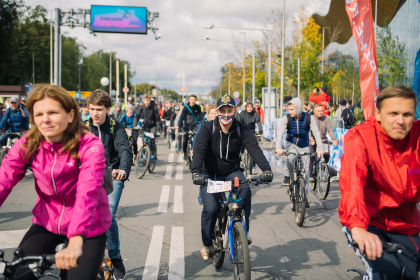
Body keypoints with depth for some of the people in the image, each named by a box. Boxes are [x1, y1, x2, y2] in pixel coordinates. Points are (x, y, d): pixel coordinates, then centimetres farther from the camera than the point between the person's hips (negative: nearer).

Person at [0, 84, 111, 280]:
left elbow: (87, 192, -36)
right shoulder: (27, 145, -9)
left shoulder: (89, 146, -21)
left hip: (87, 228, -3)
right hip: (47, 225, 3)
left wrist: (75, 242, -50)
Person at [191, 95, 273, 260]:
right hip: (210, 175, -1)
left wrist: (266, 169, -40)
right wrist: (196, 172, -45)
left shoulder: (241, 130, -8)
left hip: (232, 172, 1)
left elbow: (254, 148, -22)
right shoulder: (207, 129, -13)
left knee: (245, 191, -31)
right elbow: (199, 150, -26)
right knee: (210, 208, -19)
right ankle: (206, 244, 7)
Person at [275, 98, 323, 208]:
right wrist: (278, 147, -39)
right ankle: (288, 176, -8)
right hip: (291, 144, -1)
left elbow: (316, 133, -15)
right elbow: (280, 133, -24)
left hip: (304, 146, 1)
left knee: (306, 170, -3)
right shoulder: (286, 118, -15)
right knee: (291, 157, -35)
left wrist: (319, 149, -25)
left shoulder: (309, 118, -15)